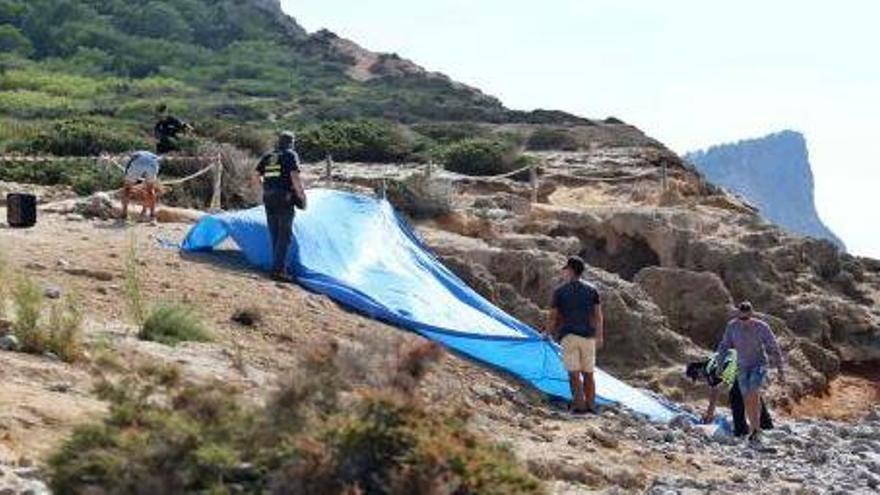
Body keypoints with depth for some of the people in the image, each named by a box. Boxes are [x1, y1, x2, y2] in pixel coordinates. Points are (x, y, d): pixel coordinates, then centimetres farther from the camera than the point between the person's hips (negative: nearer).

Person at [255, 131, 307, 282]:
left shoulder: (267, 156, 14)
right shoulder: (291, 155, -3)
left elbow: (257, 176, 12)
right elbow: (295, 176, -14)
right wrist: (301, 193, -5)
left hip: (269, 199, 6)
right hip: (284, 199, -6)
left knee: (274, 235, 13)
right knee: (285, 235, -5)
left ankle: (278, 266, 20)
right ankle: (278, 270, -10)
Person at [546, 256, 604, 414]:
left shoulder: (560, 291, 2)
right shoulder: (592, 290, 9)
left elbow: (553, 317, 3)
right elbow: (598, 316, 7)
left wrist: (551, 332, 20)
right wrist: (600, 336, 14)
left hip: (569, 336, -3)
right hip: (588, 336, 3)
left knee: (574, 372, -6)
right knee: (588, 373, 9)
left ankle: (579, 404, -13)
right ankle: (590, 405, 7)